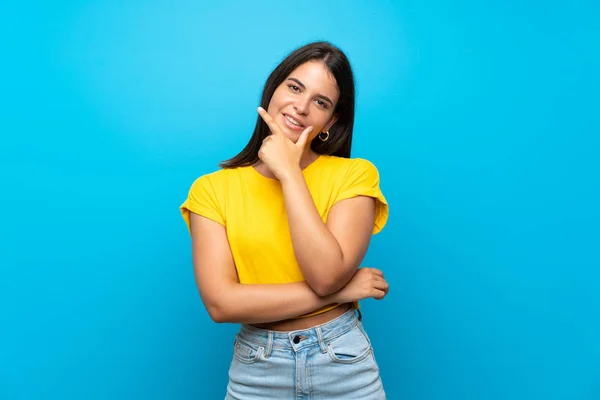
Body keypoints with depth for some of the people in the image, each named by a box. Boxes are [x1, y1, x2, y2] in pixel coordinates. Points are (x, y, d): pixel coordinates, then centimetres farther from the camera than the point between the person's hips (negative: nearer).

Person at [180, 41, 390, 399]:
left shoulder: (355, 174, -7)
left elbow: (327, 275, -20)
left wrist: (289, 172, -17)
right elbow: (220, 303, -15)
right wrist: (341, 291, -16)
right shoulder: (212, 189, -6)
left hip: (345, 364, 0)